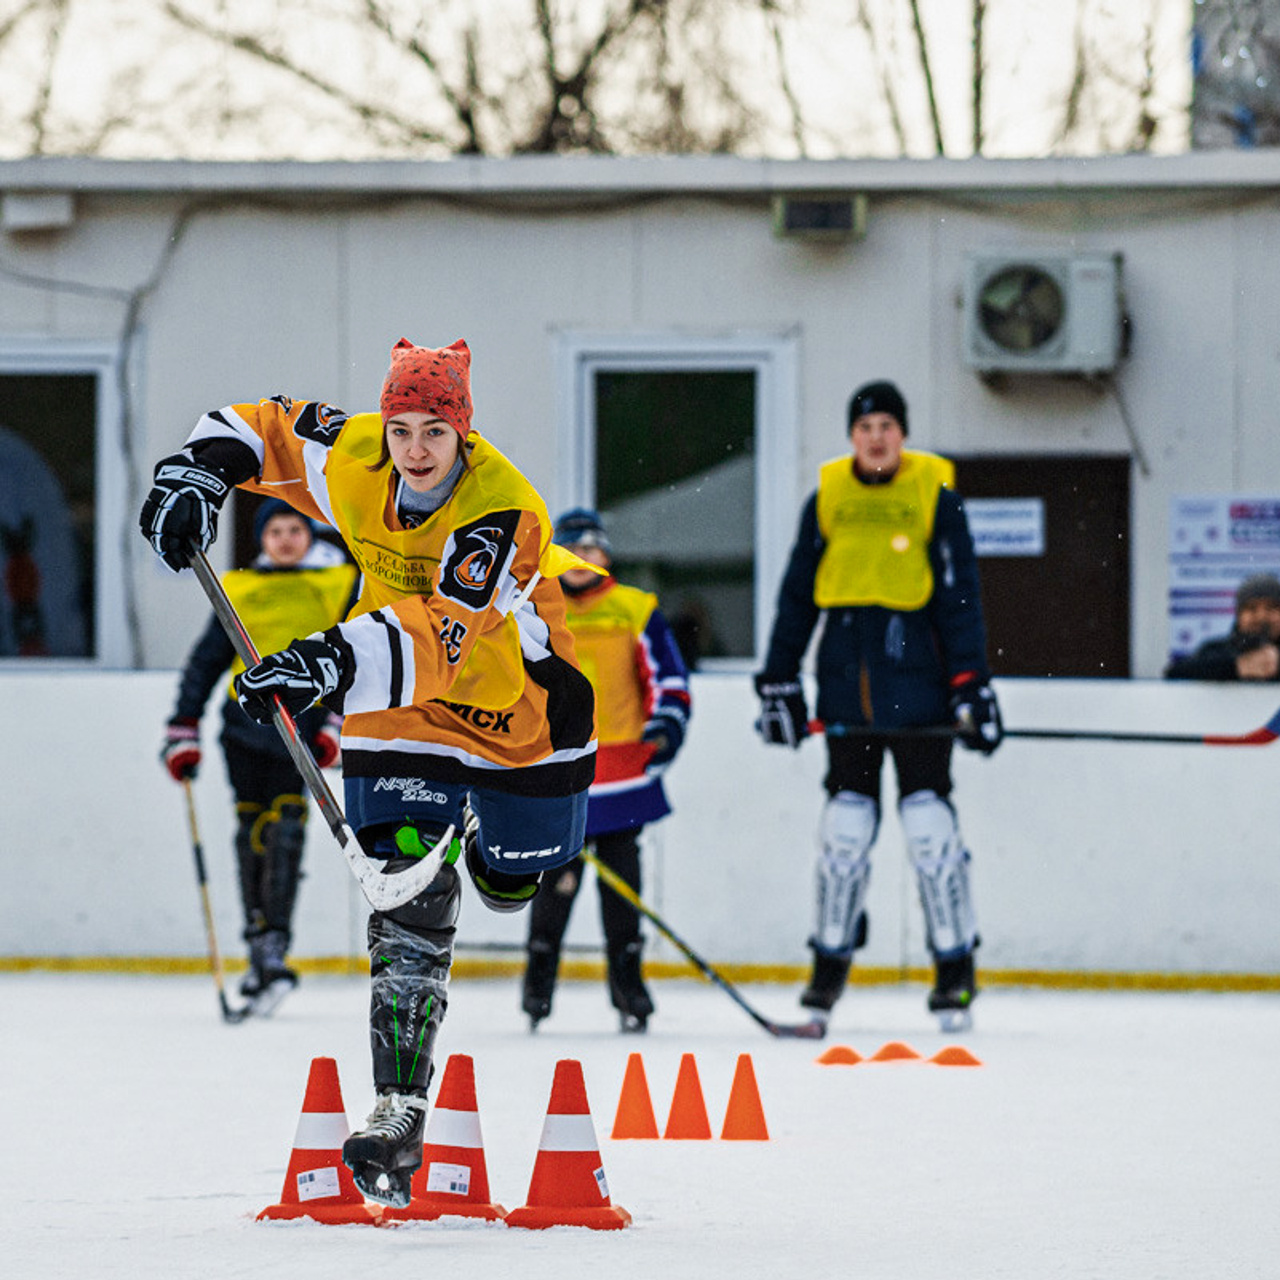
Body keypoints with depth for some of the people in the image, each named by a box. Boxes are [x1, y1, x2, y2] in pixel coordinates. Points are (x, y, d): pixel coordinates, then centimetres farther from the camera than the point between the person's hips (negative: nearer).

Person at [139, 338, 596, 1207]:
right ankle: (400, 1109, -11)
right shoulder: (352, 460, -17)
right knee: (408, 898, -12)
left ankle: (486, 836, 55)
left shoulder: (504, 510, -32)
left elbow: (444, 635, -46)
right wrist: (195, 474, -16)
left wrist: (335, 663, -60)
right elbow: (260, 428, 4)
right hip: (401, 713, 2)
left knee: (509, 886, 16)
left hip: (518, 702, -2)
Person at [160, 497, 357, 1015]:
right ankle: (259, 949, 8)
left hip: (305, 717, -3)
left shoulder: (340, 584, 9)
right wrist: (183, 732, 12)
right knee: (251, 830, 1)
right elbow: (207, 660, 17)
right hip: (247, 716, 3)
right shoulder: (238, 588, 15)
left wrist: (340, 725, -6)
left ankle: (275, 949, -20)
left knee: (285, 823, -17)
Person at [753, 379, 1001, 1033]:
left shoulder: (936, 496, 0)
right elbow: (798, 594, 12)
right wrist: (778, 681, 9)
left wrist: (972, 686, -7)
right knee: (845, 821, 4)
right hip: (847, 683, 3)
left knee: (928, 819, -6)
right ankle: (830, 962, 13)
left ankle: (955, 966, 0)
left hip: (917, 674, -3)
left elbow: (959, 596, -1)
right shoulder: (826, 498, 8)